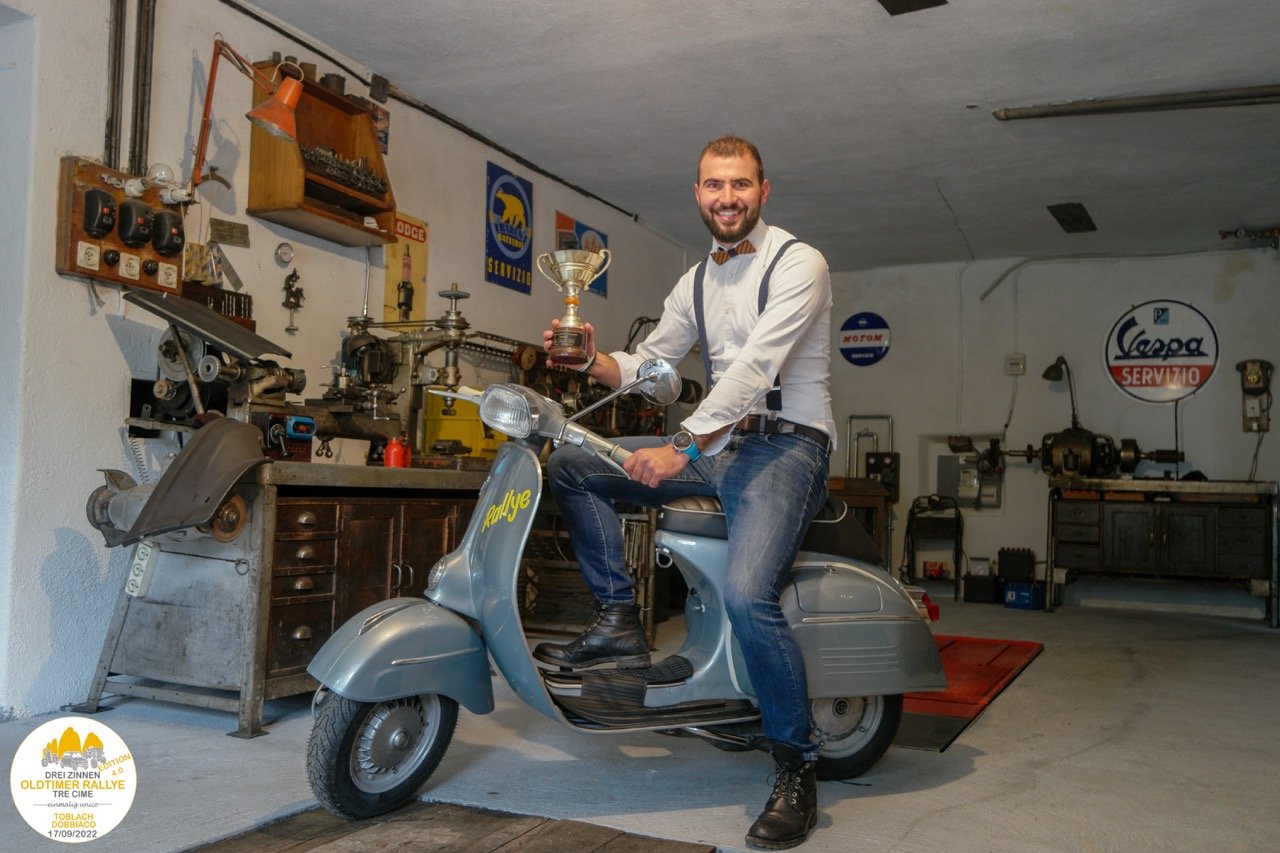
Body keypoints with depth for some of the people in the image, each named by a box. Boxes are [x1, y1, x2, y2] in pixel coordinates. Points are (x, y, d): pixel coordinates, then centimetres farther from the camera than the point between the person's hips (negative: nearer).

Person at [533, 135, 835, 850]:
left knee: (748, 596, -29)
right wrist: (593, 359, -7)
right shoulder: (696, 282, 18)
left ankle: (799, 769, -9)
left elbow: (756, 364, -20)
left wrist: (683, 446, -29)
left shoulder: (798, 263, -6)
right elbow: (646, 364, 16)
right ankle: (620, 623, 0)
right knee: (570, 465, -2)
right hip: (718, 443, 7)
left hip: (786, 444, -7)